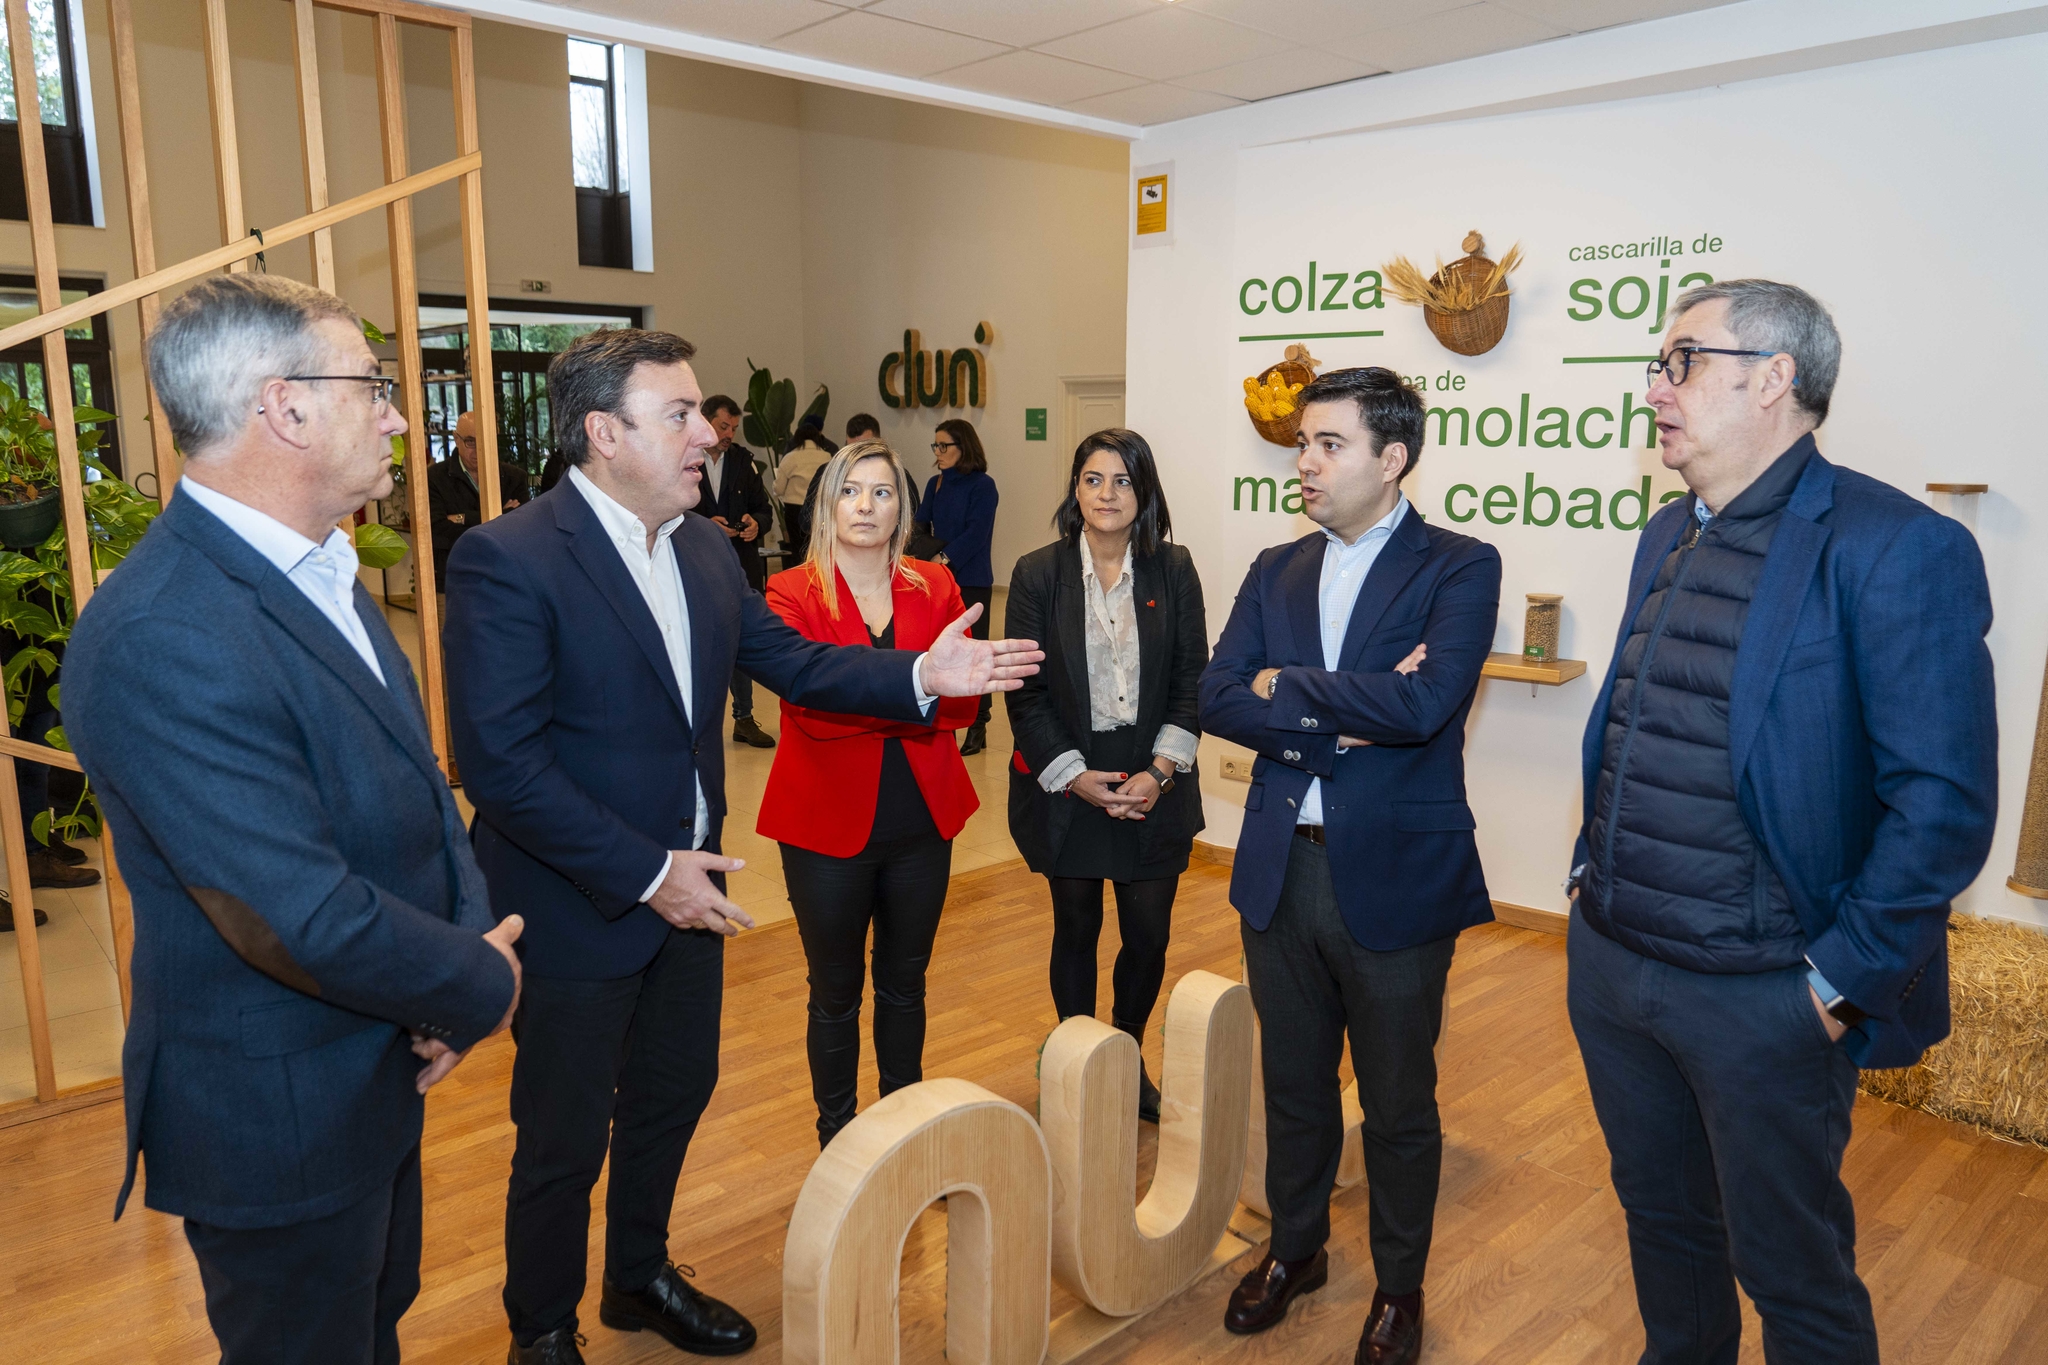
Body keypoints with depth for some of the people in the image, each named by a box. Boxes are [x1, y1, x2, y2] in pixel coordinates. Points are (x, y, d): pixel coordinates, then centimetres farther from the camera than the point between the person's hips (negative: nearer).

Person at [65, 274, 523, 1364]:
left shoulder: (319, 572, 2)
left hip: (376, 1071, 9)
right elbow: (307, 923, -32)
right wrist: (483, 987, -15)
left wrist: (469, 927, -11)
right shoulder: (163, 639, -30)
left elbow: (413, 778, 6)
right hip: (278, 1126, -9)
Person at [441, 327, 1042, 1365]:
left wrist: (921, 675, -7)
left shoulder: (704, 546, 3)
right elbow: (499, 764, -25)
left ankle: (640, 1278, 49)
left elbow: (791, 661, 7)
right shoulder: (507, 559, -21)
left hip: (684, 888, 7)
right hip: (578, 909, -7)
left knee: (674, 1096, 24)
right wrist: (644, 872, -22)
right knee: (564, 1140, 12)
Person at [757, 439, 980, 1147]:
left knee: (905, 983, 19)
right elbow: (811, 707, -22)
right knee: (836, 993, 12)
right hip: (829, 823, -3)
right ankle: (837, 1138, 32)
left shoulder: (935, 587, 3)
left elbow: (964, 701, -8)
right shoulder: (792, 593, -7)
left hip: (921, 821, 3)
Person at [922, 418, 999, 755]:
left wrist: (944, 558, -23)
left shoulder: (982, 486, -8)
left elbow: (976, 533, -16)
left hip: (971, 582, -6)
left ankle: (977, 726, 9)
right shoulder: (935, 484, 10)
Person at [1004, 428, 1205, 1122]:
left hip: (1153, 788, 1)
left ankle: (1129, 1060, 30)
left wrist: (1161, 771, -9)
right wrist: (1075, 776, -11)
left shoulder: (1173, 570, 1)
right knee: (1076, 931, 11)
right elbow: (1024, 691, -4)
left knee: (1149, 936, 6)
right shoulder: (1037, 573, -3)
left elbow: (1192, 680, 1)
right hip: (1066, 785, -1)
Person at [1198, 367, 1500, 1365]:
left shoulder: (1459, 569, -9)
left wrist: (1286, 687, -14)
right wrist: (1344, 715, -18)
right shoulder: (1275, 572, 6)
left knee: (1398, 1104, 14)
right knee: (1293, 1082, 21)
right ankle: (1295, 1248, 44)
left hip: (1394, 877, -4)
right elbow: (1217, 699, -5)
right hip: (1281, 870, 4)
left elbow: (1424, 701, -25)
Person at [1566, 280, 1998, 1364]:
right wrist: (1592, 872, 11)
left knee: (1792, 1272, 13)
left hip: (1762, 996, -7)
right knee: (1659, 1216, 24)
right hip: (1611, 960, 7)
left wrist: (1840, 984, -16)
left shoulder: (1895, 549, -16)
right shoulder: (1667, 538, 8)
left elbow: (1944, 805, -17)